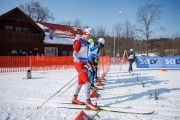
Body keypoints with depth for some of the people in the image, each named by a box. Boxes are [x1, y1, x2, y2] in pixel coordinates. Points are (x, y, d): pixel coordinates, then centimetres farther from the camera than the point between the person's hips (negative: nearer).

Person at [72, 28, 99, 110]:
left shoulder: (85, 43, 15)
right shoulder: (78, 42, -10)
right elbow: (74, 54, -16)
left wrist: (88, 63, 11)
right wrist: (81, 63, -23)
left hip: (84, 64, 9)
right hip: (79, 64, -9)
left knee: (81, 82, 15)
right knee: (87, 82, -15)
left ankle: (74, 99, 29)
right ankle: (88, 102, -13)